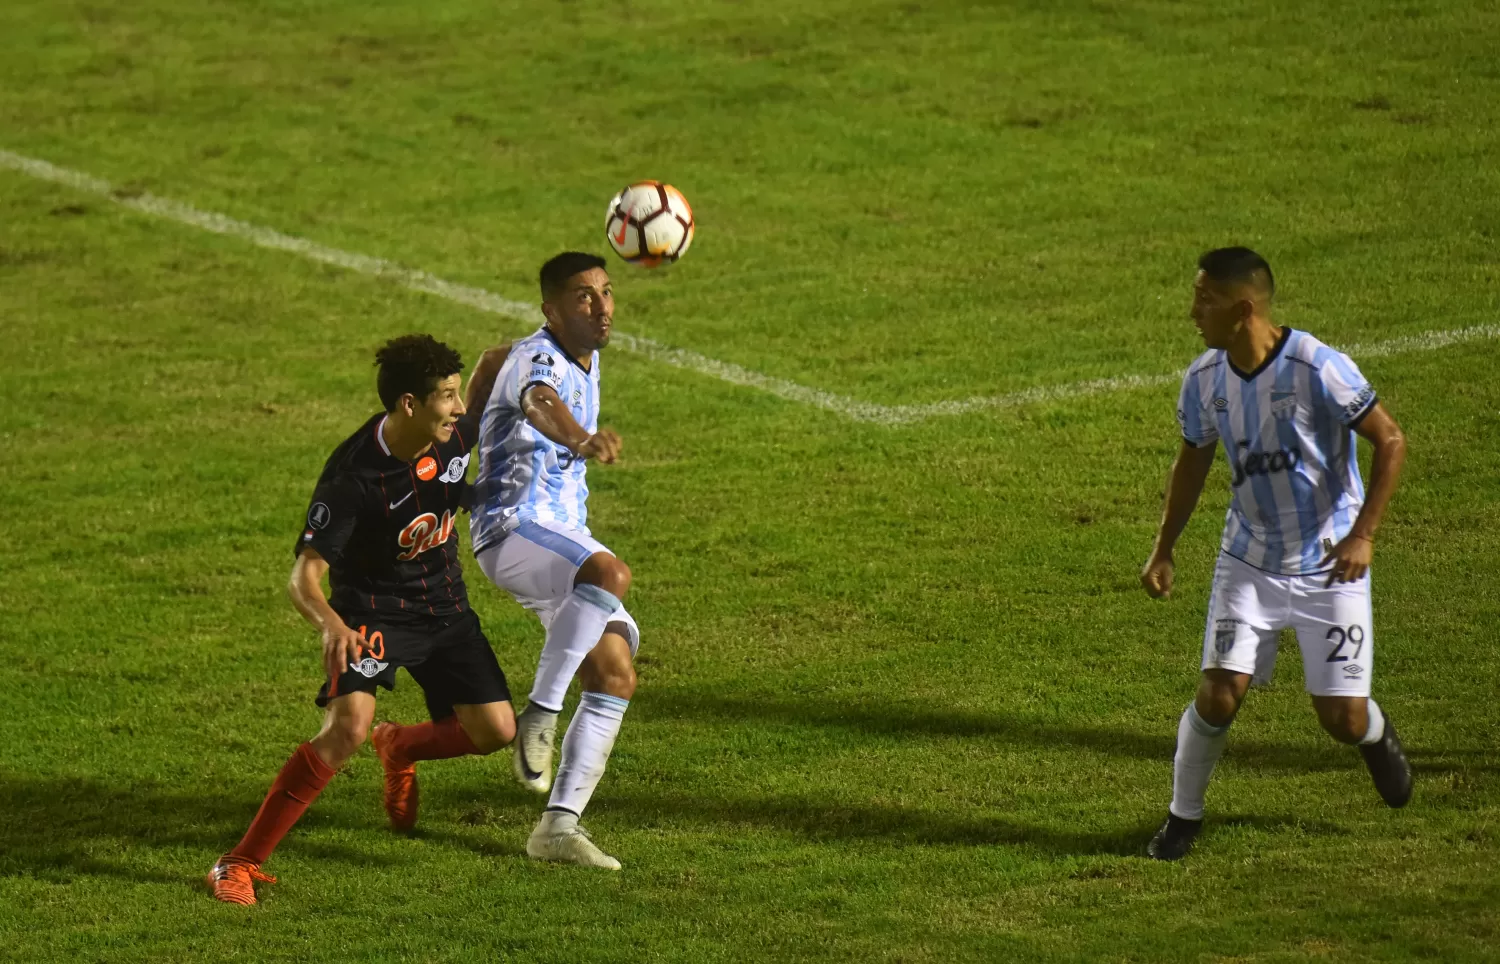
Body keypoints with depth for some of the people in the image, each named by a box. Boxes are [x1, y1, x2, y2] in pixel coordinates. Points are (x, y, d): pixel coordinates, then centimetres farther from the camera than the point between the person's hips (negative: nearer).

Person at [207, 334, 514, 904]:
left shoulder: (459, 435, -12)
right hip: (370, 610, -6)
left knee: (495, 731, 0)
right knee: (347, 727, -28)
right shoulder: (353, 476, -29)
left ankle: (400, 749, 36)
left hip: (444, 606, 6)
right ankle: (241, 864, -21)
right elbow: (303, 579, -32)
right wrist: (331, 625, -52)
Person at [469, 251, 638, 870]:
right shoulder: (538, 357, -15)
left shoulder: (587, 361, 15)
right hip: (512, 528, -9)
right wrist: (584, 440, -61)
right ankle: (539, 716, -27)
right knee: (611, 574, -37)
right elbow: (540, 402, -41)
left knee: (616, 675, -4)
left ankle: (559, 826, -4)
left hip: (565, 539, 9)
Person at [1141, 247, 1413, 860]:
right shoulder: (1204, 379, -6)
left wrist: (1362, 535, -19)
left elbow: (1390, 441, -14)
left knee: (1341, 717, -2)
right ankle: (1183, 816, 8)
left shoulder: (1318, 369, -22)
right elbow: (1194, 459, 12)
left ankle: (1376, 736, 36)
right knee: (1220, 690, -12)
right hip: (1249, 561, 3)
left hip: (1330, 566, -3)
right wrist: (1163, 550, 10)